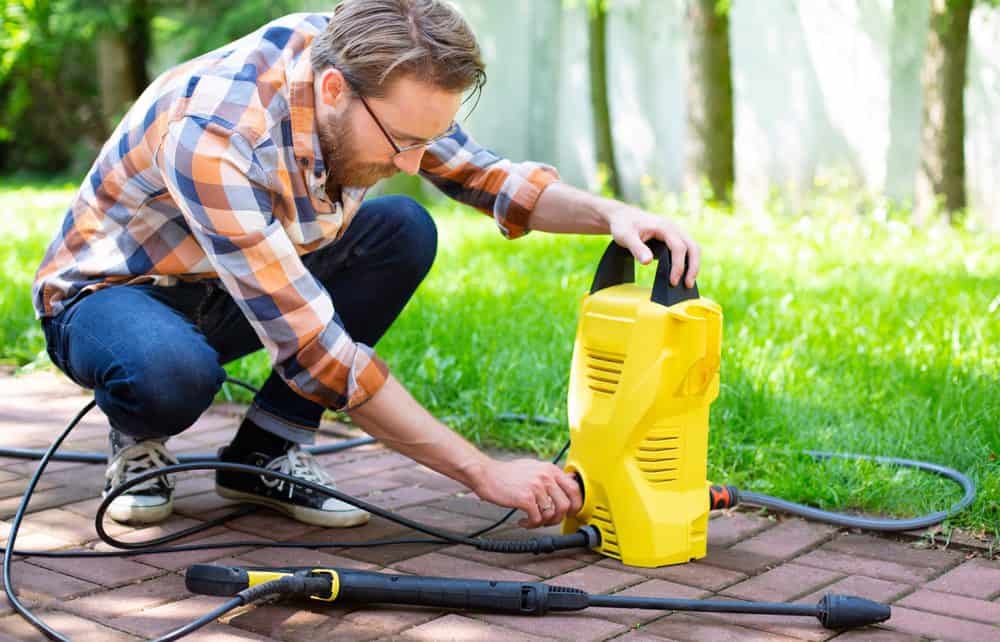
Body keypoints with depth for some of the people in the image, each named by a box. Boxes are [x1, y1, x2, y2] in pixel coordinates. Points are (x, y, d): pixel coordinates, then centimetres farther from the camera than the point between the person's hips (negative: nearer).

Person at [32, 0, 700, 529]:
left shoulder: (367, 72, -17)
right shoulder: (212, 136, -38)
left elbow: (488, 176, -2)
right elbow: (314, 349, -38)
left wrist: (608, 212, -22)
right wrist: (484, 472, -36)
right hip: (110, 290, -6)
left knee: (404, 229, -16)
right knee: (174, 372, -41)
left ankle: (265, 453, -5)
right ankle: (138, 443, -2)